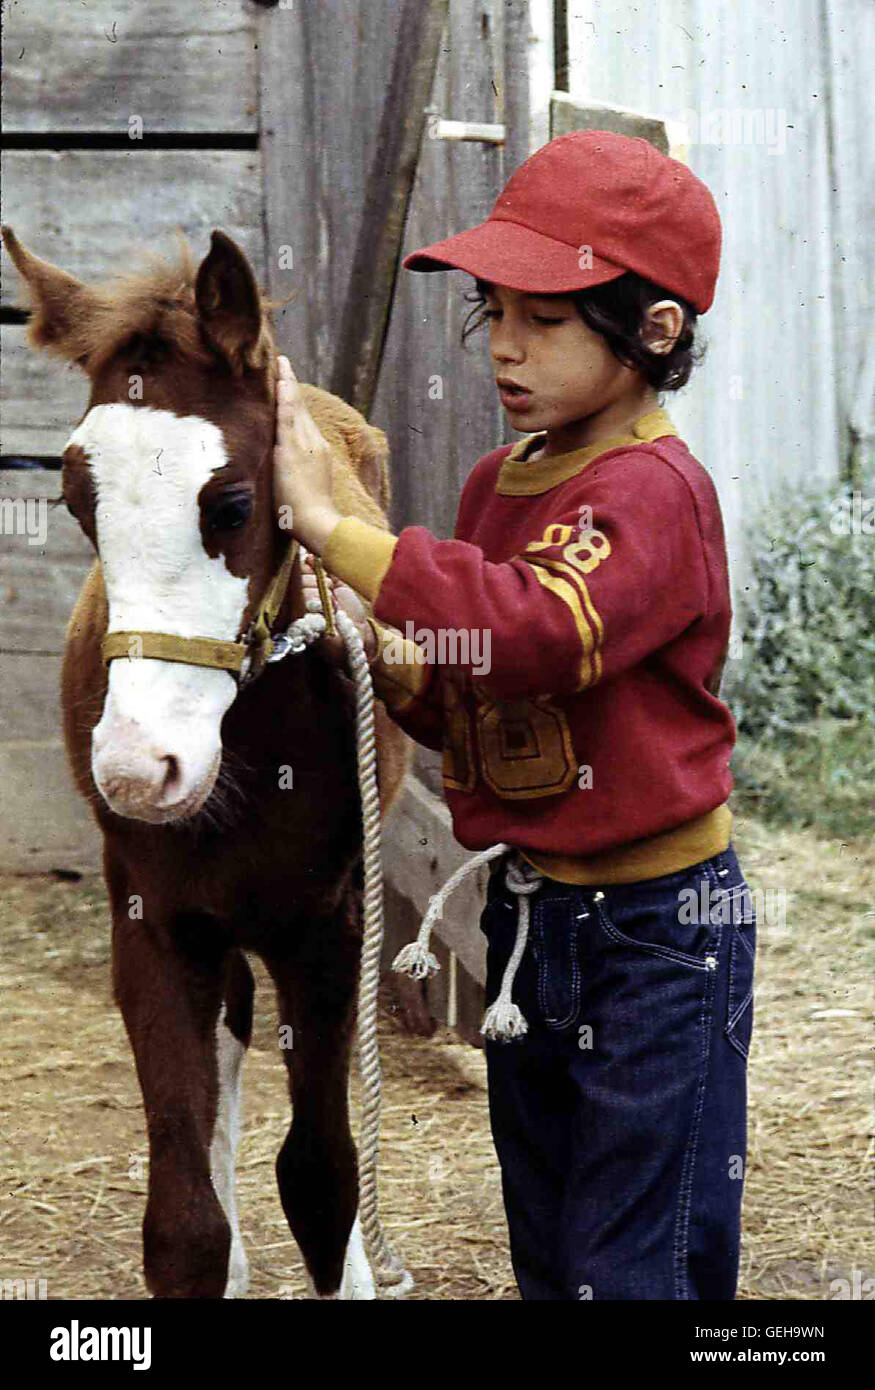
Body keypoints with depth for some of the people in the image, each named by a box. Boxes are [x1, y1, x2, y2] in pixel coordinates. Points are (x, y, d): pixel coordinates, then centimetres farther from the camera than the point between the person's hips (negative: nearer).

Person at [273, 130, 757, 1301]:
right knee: (549, 1258, 18)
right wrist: (390, 659, -7)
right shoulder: (500, 483, 8)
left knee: (637, 1267, -2)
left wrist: (331, 525, -34)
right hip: (525, 914, 8)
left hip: (654, 928, -8)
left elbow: (541, 631, -37)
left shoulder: (654, 491, -18)